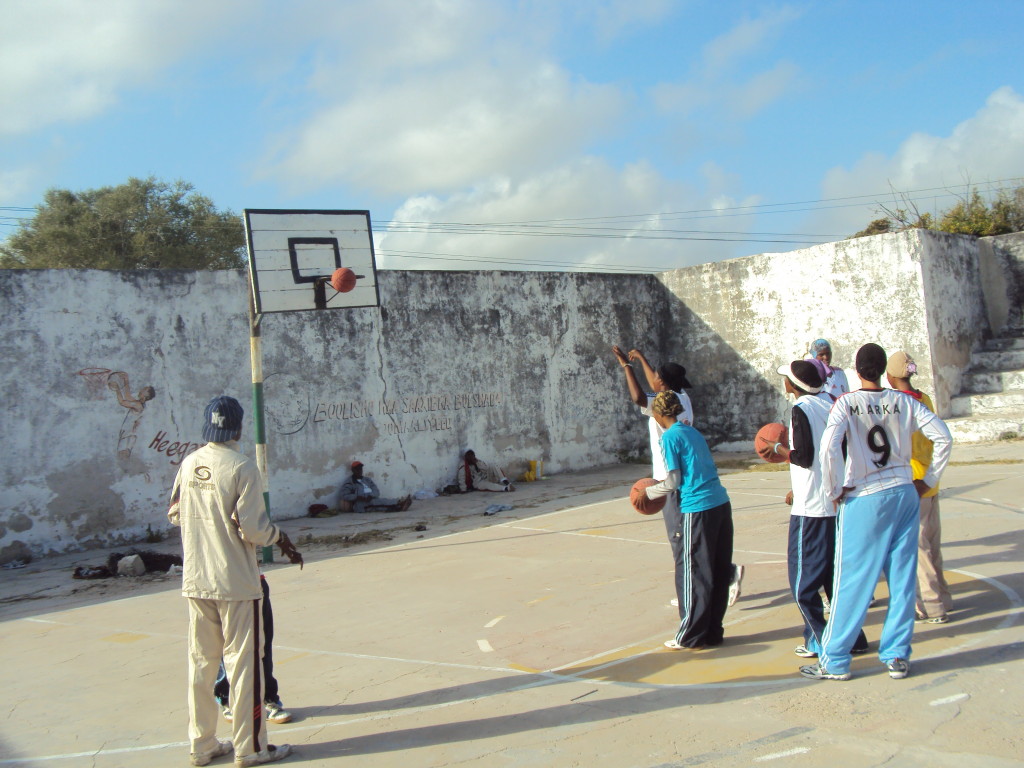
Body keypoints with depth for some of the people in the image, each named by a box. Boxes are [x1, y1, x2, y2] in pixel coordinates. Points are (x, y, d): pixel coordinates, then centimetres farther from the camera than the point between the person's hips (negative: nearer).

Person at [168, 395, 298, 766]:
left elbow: (175, 513, 11)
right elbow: (252, 528, -17)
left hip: (196, 582, 6)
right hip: (236, 582, -6)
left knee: (201, 662, 14)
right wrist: (280, 537, 2)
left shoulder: (188, 464, 2)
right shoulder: (242, 467, -15)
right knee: (243, 663, 4)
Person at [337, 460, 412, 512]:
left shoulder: (367, 480, 24)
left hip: (372, 500, 6)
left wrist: (370, 496, -13)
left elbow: (376, 492, 12)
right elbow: (343, 495, -8)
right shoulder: (349, 483, 7)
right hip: (360, 505, -6)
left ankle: (400, 506, -53)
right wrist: (358, 497, -20)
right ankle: (398, 503, -54)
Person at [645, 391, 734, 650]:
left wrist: (649, 492, 8)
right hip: (721, 504, 8)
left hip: (697, 510, -8)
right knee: (718, 572, 12)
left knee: (691, 573, 2)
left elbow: (674, 481, -10)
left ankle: (691, 637, 9)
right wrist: (664, 486, 26)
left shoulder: (670, 436, -7)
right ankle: (713, 632, 22)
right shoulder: (694, 432, 16)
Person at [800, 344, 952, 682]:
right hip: (905, 495, 3)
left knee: (852, 581, 2)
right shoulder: (904, 402, 2)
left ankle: (834, 661, 10)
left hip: (864, 500, -3)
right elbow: (943, 436, -1)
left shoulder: (847, 403, -8)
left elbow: (829, 446, -22)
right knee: (902, 579, 10)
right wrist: (929, 480, 7)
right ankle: (897, 656, 17)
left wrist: (835, 489, -10)